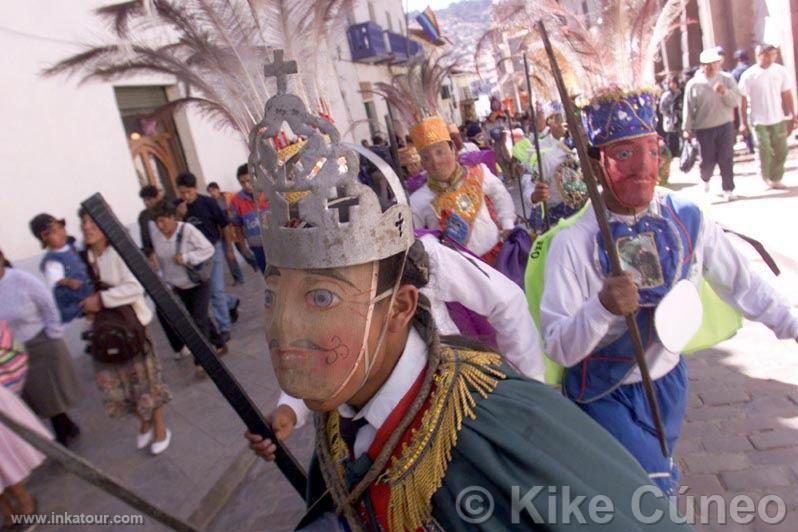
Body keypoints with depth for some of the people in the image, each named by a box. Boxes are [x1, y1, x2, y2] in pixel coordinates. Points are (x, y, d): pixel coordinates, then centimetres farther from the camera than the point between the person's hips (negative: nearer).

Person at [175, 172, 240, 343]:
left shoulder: (208, 203, -13)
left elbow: (224, 226, -4)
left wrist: (229, 249, 0)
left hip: (213, 248, -4)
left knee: (216, 290, -3)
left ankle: (224, 328, 8)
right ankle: (231, 303, 41)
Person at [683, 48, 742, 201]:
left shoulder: (727, 79, 1)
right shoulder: (693, 84, -3)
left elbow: (736, 101, -5)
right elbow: (688, 109, -1)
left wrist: (725, 92, -23)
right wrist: (687, 129, -2)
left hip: (725, 126, 1)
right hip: (704, 128, -1)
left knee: (726, 159, 0)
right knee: (708, 159, 4)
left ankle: (728, 189, 10)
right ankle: (705, 178, 36)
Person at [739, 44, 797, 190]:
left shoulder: (780, 71, 0)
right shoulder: (748, 75, -7)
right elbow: (743, 100, -4)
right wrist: (743, 122, -5)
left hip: (779, 119, 3)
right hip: (759, 121, -3)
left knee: (781, 151, 3)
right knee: (765, 152, -1)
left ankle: (776, 179, 17)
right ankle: (767, 178, 19)